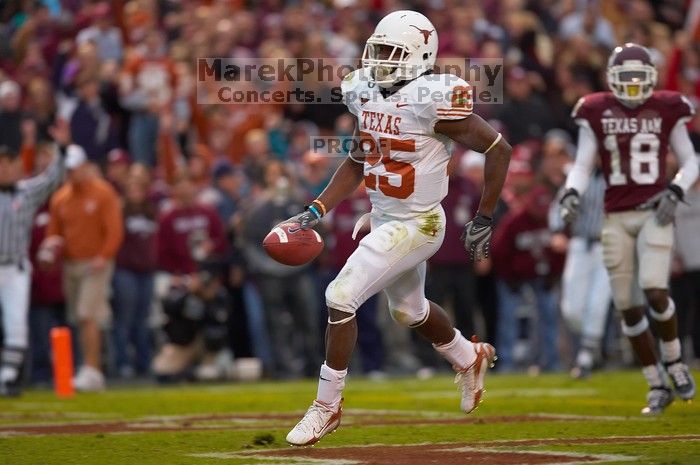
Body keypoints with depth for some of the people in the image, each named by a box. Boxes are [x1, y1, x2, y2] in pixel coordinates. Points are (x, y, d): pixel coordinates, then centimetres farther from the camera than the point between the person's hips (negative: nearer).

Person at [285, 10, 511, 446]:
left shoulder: (434, 103, -22)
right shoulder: (368, 96, 0)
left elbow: (499, 149, -15)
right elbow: (358, 162, 14)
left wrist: (483, 220, -11)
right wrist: (318, 209, 3)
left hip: (416, 225, -8)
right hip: (383, 219, 8)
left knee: (341, 298, -15)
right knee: (409, 311, 26)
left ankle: (327, 406, -1)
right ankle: (471, 358, 55)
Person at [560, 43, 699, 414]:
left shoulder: (666, 109, 3)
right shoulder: (596, 113, 4)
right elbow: (583, 165, 9)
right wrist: (572, 193, -10)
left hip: (654, 213, -2)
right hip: (616, 218, 2)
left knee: (654, 291, -20)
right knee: (628, 307, 1)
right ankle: (657, 386, 14)